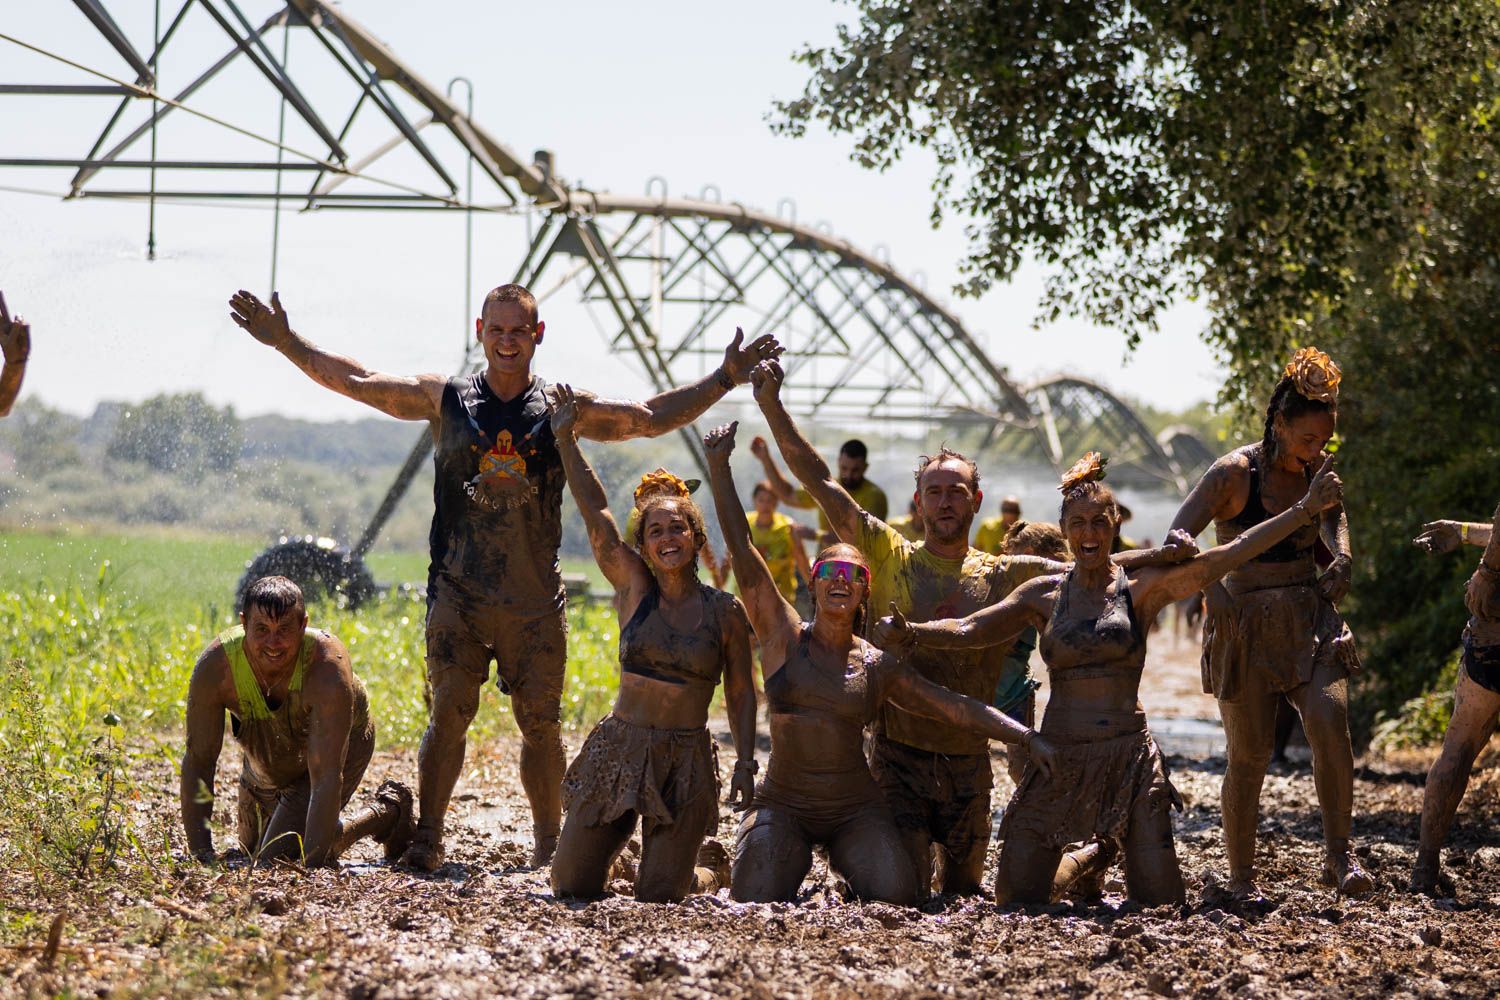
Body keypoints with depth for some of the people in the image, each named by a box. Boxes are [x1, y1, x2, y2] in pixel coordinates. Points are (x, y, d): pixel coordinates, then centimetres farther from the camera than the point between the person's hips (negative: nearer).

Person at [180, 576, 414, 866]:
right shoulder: (215, 666, -34)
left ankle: (387, 813, 8)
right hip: (264, 759, 4)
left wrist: (311, 864, -52)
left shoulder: (328, 671, -42)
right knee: (252, 848, 22)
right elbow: (198, 761, -29)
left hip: (342, 743, -4)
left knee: (278, 858, -15)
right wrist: (201, 851, -35)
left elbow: (326, 779, -45)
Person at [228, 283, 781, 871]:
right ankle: (426, 838, 1)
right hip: (459, 591, -1)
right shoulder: (445, 399, 6)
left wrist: (723, 380, -6)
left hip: (535, 598, 1)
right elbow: (356, 382, 5)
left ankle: (549, 844, 14)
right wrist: (286, 341, -2)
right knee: (448, 712, -6)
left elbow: (652, 418, 3)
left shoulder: (564, 409, 6)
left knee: (540, 721, 3)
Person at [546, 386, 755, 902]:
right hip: (619, 749, 2)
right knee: (571, 886, -1)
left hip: (686, 760, -1)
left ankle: (707, 867, 29)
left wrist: (745, 763, -3)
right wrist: (565, 439, -7)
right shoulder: (635, 588, 1)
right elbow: (594, 510, -3)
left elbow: (740, 694, 6)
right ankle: (615, 851, 34)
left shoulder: (725, 611, 0)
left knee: (659, 897, -5)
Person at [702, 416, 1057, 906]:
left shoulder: (879, 666, 4)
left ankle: (848, 869, 11)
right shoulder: (784, 636, 0)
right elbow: (742, 553, -7)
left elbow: (957, 707, 4)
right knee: (755, 910, -22)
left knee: (895, 899, -23)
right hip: (782, 805, -1)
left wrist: (1028, 738, -6)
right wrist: (718, 466, -15)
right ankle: (793, 865, 11)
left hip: (856, 809, 1)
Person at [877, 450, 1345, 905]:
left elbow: (1228, 555, -8)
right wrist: (908, 633, -18)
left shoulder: (1141, 588, 0)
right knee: (1017, 898, -2)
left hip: (1130, 757, -2)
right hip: (1059, 760, 2)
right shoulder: (1044, 595, 7)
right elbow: (969, 630, 0)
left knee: (1161, 901, -4)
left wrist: (1306, 509, -16)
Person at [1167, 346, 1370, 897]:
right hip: (1246, 624, -4)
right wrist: (1212, 586, -31)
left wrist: (1342, 559, 8)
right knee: (1249, 754, -2)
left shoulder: (1315, 474, 5)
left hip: (1310, 618, 4)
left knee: (1330, 719, -20)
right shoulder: (1235, 473, -11)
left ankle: (1338, 854, -11)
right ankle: (1240, 877, 11)